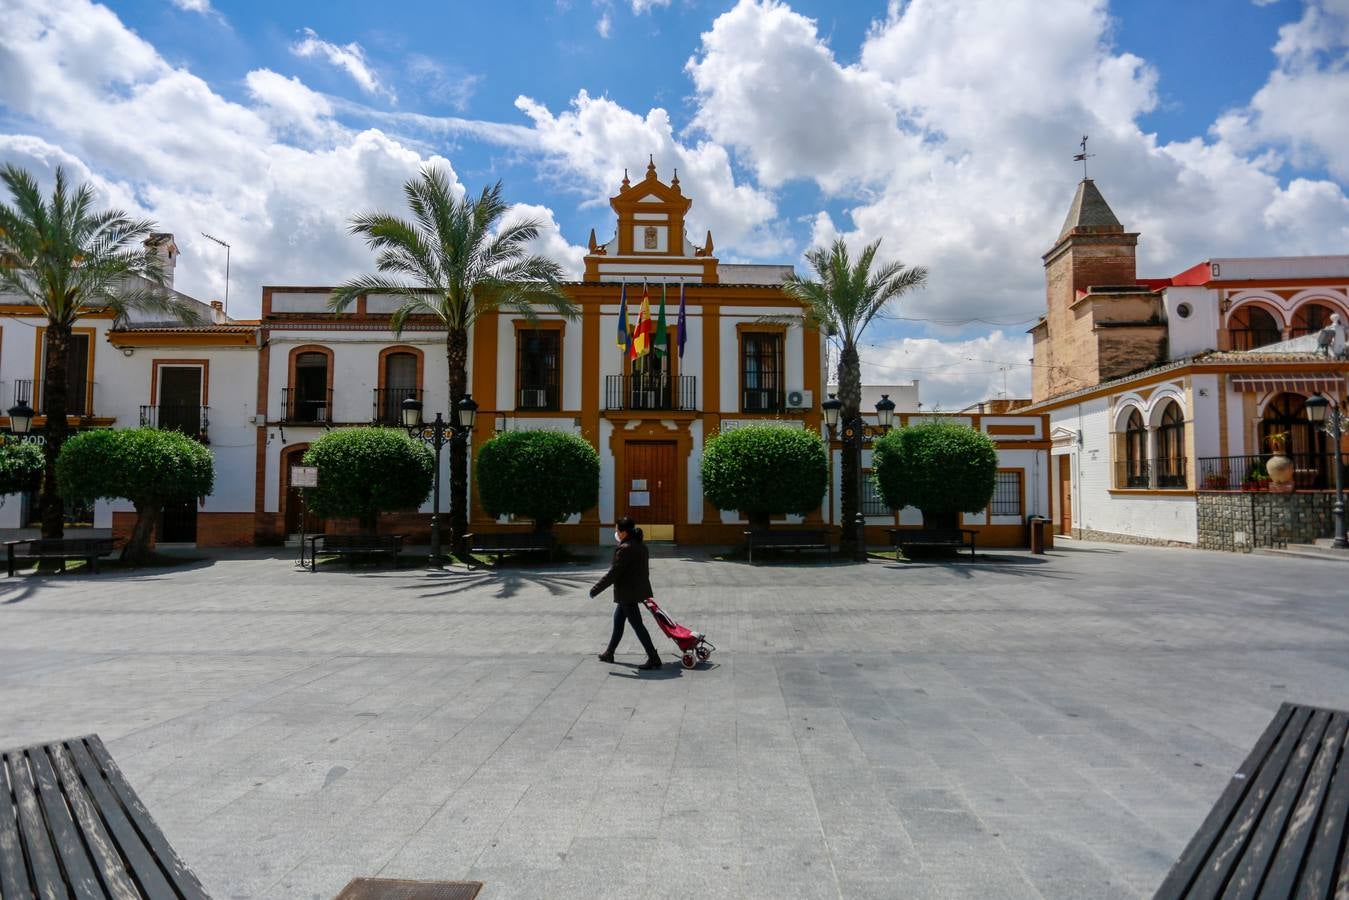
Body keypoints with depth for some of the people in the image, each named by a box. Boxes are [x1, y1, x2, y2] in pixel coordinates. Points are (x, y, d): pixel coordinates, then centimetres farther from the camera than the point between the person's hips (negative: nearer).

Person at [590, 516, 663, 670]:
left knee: (637, 625, -5)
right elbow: (644, 569, 15)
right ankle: (609, 654, 33)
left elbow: (613, 573, -20)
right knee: (618, 621, 21)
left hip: (627, 594, -10)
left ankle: (654, 659, -3)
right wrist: (645, 590, 24)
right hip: (637, 590, 10)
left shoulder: (625, 549, -21)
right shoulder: (640, 546, 8)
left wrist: (596, 589, -13)